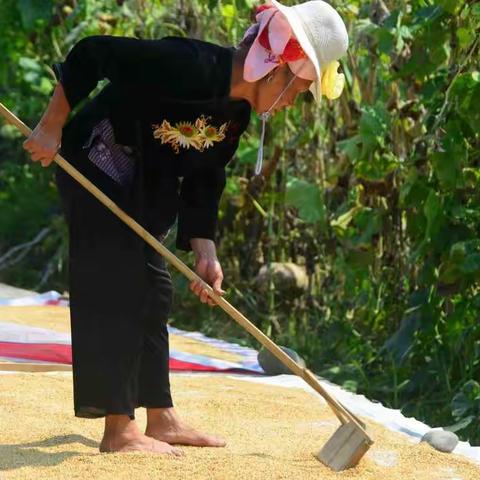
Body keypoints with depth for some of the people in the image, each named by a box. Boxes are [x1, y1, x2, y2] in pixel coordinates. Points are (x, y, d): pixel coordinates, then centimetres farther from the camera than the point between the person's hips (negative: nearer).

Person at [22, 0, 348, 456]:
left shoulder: (236, 115, 2)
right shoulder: (190, 65, -27)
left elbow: (204, 182, 8)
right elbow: (90, 54, -26)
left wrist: (204, 252, -3)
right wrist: (51, 128, -22)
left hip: (141, 192, 10)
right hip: (97, 169, -10)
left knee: (152, 293, 13)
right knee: (117, 291, -10)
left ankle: (161, 419, 21)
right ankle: (119, 430, -6)